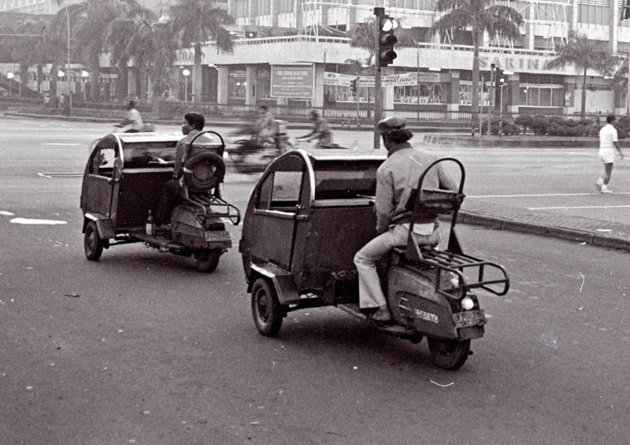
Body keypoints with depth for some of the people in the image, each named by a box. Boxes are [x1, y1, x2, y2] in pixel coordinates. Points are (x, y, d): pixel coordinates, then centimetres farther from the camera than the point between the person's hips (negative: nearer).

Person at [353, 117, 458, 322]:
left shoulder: (386, 169, -8)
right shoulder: (429, 158, 6)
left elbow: (384, 211, -10)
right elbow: (453, 190, 11)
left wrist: (381, 229, 10)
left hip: (405, 230, -6)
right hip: (433, 232, 6)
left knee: (363, 259, 12)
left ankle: (380, 308, 3)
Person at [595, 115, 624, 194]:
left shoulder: (602, 129, 12)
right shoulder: (613, 130, -11)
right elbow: (615, 143, -15)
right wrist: (620, 152, -8)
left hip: (602, 151, 8)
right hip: (609, 152, -8)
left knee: (607, 171, 17)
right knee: (608, 172, -3)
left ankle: (600, 182, 0)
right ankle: (604, 188, -6)